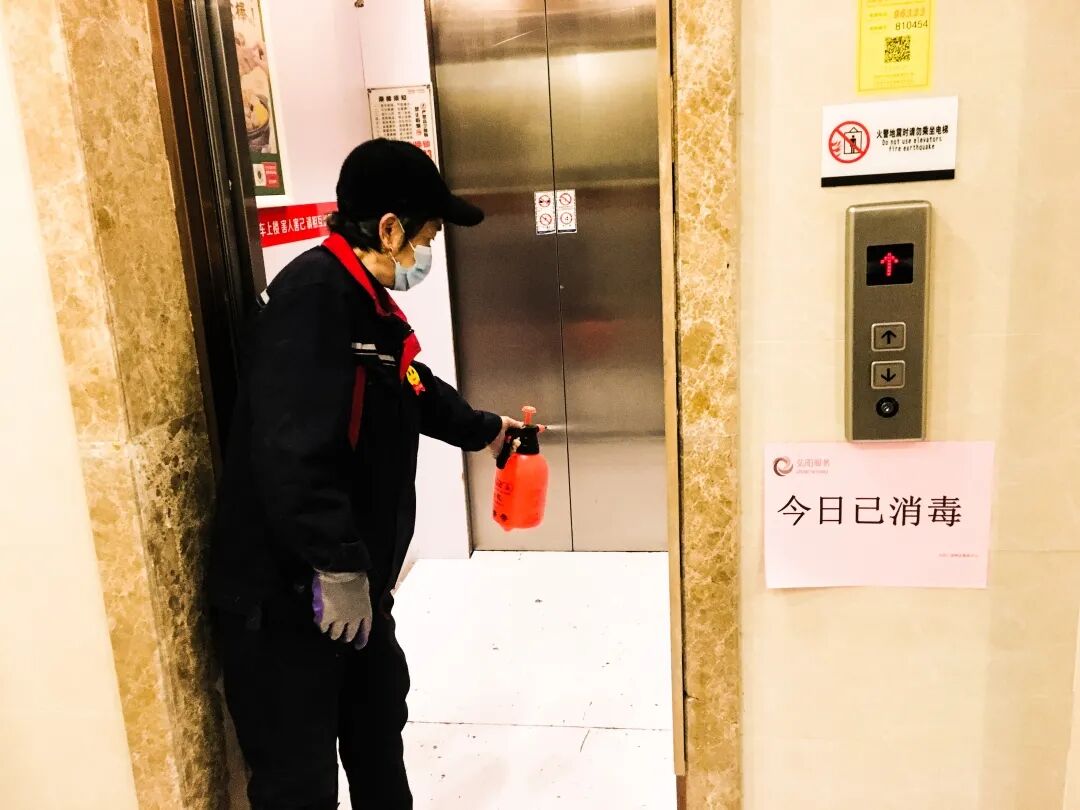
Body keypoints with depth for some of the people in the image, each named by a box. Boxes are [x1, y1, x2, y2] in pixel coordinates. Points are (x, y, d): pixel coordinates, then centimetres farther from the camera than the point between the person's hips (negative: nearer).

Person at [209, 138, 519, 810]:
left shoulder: (369, 302, 11)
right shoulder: (313, 293, -21)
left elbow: (415, 389, 29)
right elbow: (293, 446, -31)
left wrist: (485, 430, 41)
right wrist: (338, 567, -26)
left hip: (355, 583, 10)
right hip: (284, 599, -10)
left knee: (380, 723, 25)